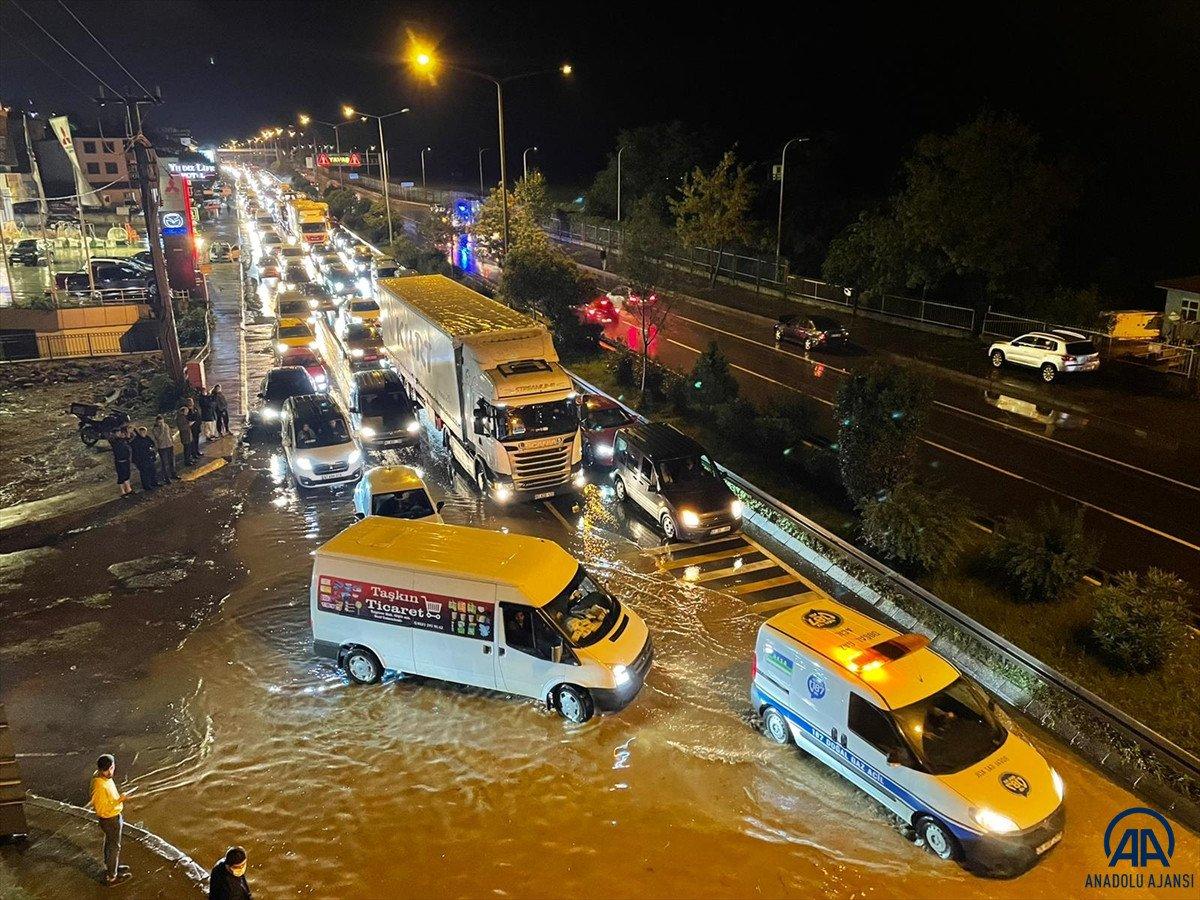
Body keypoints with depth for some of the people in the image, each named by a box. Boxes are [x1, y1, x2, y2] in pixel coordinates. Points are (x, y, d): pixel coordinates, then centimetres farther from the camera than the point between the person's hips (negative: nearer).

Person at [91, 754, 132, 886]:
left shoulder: (98, 775, -10)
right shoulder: (101, 787, -38)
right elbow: (102, 809, -30)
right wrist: (119, 800, -30)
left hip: (114, 816, 9)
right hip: (110, 820, -9)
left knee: (110, 843, 28)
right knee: (114, 846, 11)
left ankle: (111, 866, 48)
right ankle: (111, 876, 28)